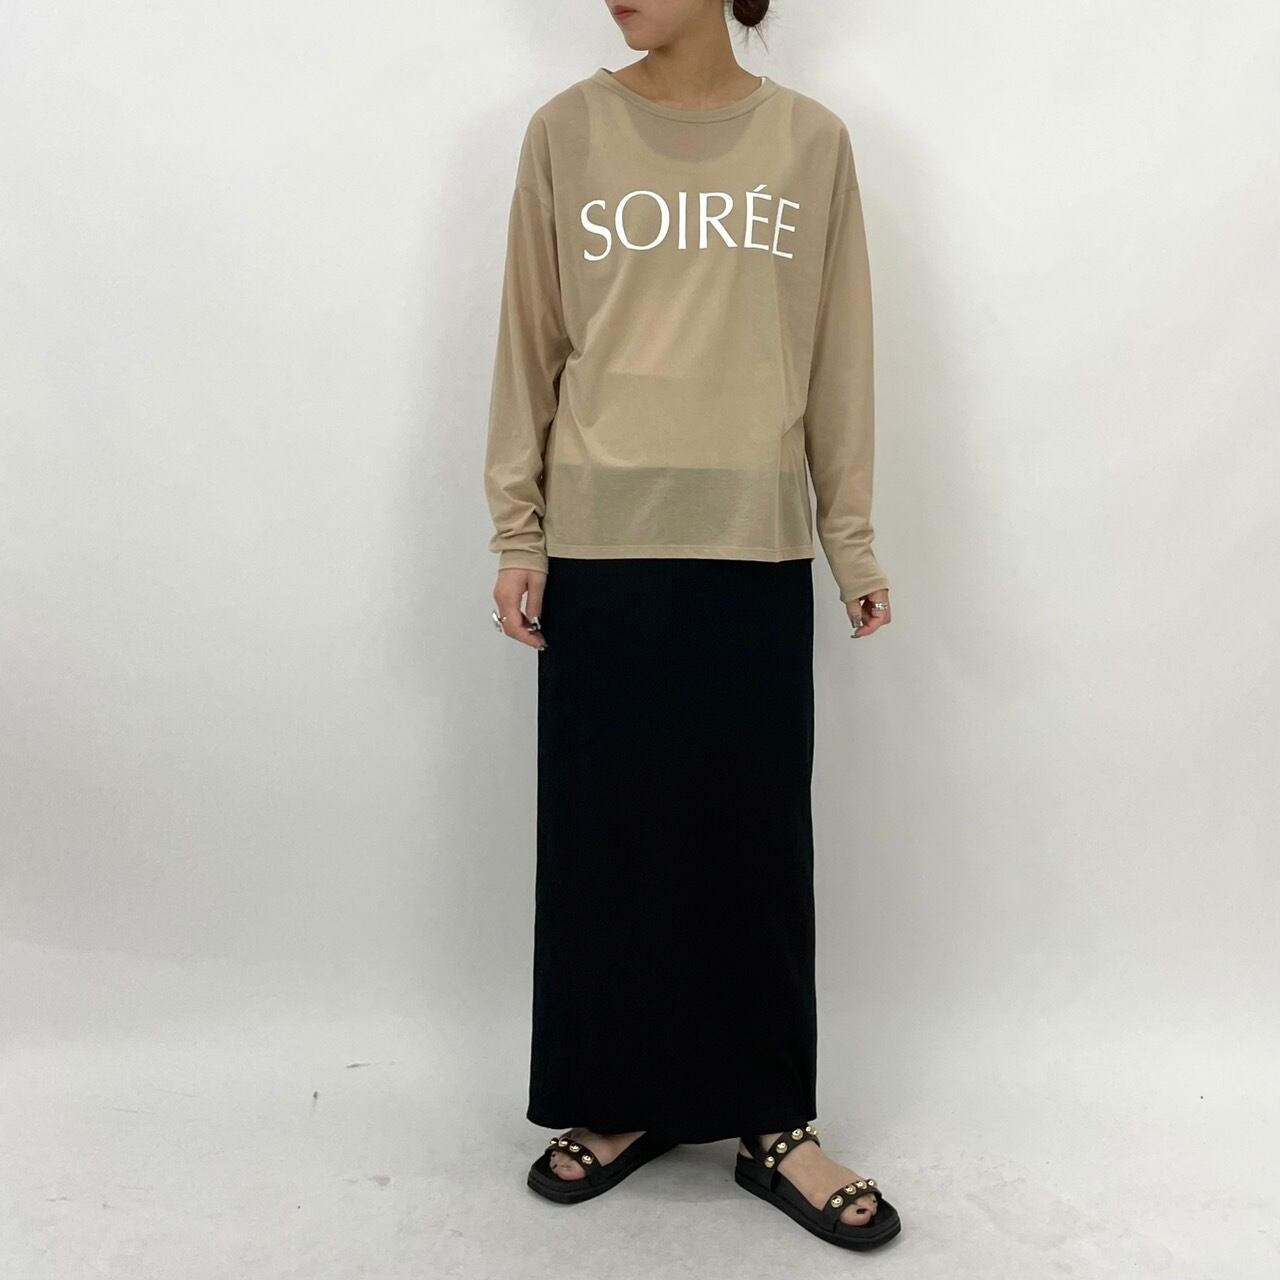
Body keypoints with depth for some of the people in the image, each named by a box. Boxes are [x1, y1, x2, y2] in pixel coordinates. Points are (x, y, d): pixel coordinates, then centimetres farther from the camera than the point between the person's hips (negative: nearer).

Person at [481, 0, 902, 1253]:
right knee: (602, 828, 6)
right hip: (600, 543, 0)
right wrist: (516, 535, 0)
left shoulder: (811, 140, 6)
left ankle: (772, 1123, 20)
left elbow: (837, 359, 7)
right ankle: (615, 1102, 25)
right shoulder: (565, 132, 4)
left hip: (756, 547, 1)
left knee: (757, 832, 5)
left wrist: (853, 539, 6)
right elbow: (530, 346, 4)